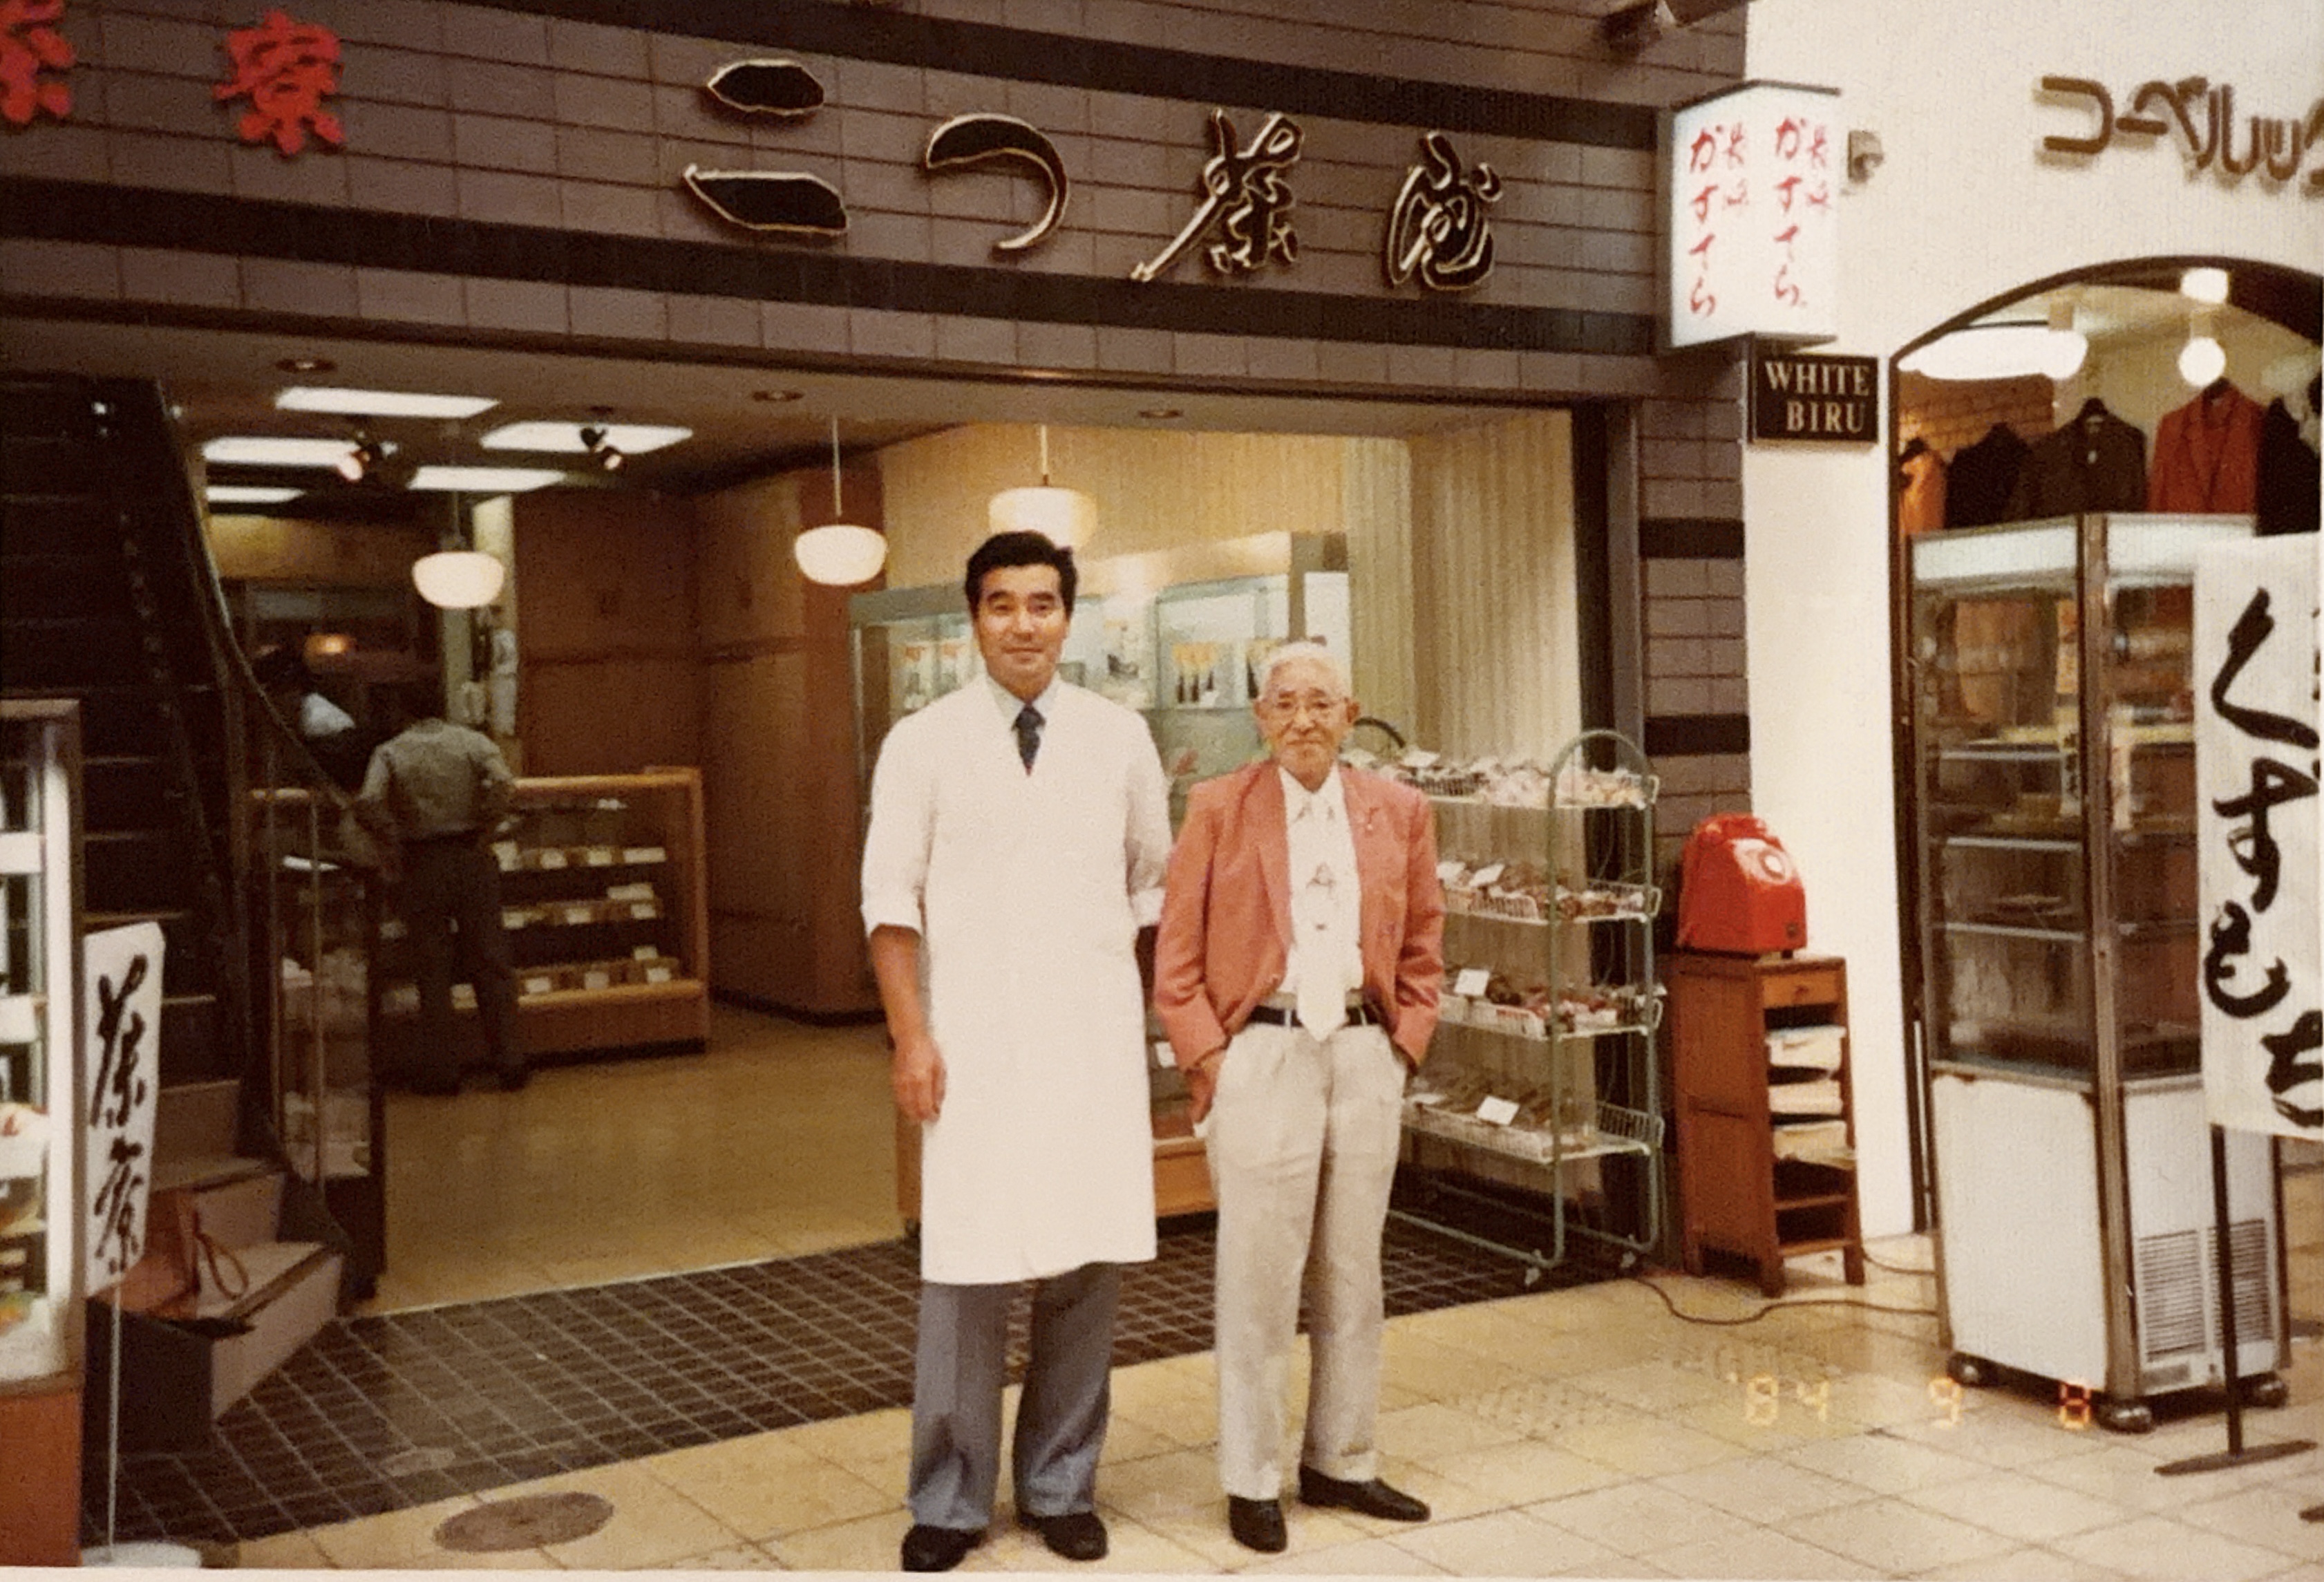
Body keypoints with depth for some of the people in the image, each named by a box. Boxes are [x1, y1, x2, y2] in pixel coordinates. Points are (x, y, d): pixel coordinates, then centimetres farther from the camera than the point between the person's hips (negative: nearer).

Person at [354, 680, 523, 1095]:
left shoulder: (390, 752, 1)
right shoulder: (471, 741, 2)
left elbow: (368, 804, -16)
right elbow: (504, 784, -16)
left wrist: (396, 844, -4)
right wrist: (484, 832, -5)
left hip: (422, 866, -1)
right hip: (472, 859, 1)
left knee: (432, 970, 7)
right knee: (491, 963, 7)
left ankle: (440, 1068, 10)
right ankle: (509, 1061, 8)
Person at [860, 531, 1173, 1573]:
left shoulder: (1120, 738, 7)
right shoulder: (923, 744, 1)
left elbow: (1152, 881, 15)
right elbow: (891, 902, 0)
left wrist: (1142, 1006, 11)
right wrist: (911, 1039, -7)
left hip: (1094, 1038, 2)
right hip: (972, 1046, -2)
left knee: (1087, 1266, 5)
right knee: (963, 1273, -2)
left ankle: (1061, 1485, 22)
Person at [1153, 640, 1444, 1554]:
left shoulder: (1397, 812, 7)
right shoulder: (1217, 810, -1)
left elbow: (1422, 946, 14)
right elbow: (1176, 957, -1)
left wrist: (1403, 1044, 5)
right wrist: (1207, 1059, -7)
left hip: (1365, 1056, 4)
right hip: (1260, 1056, -3)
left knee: (1353, 1272, 11)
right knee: (1258, 1276, 1)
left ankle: (1340, 1462, 26)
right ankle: (1250, 1481, 13)